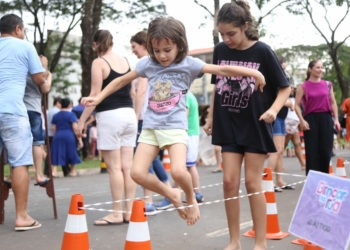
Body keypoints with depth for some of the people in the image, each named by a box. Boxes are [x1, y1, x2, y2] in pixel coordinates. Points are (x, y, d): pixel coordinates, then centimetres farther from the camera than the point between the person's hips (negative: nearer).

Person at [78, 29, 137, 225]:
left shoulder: (99, 63, -5)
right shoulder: (126, 61, 12)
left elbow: (95, 95, -11)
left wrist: (82, 119, -5)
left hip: (110, 116, -6)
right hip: (129, 114, 6)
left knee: (114, 167, -3)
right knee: (127, 165, 7)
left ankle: (118, 213, 1)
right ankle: (129, 211, 11)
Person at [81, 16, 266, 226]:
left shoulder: (188, 64, -4)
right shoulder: (147, 64, 4)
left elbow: (222, 70, -10)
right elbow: (121, 81, 16)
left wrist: (254, 72, -16)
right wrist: (98, 98, 13)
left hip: (175, 126, -4)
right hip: (151, 126, 4)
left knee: (178, 172, -24)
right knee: (137, 173, -8)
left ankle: (191, 198, 10)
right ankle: (173, 195, 16)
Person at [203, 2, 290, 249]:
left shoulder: (262, 51, -11)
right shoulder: (220, 51, 0)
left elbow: (285, 88, -6)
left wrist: (274, 109, -23)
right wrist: (211, 117, 13)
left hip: (256, 126, -4)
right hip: (229, 126, 4)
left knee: (252, 182, -1)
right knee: (230, 182, 2)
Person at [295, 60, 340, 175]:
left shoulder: (328, 84, 10)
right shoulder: (303, 86, -1)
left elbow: (333, 103, 14)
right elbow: (297, 105, -3)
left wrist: (336, 119, 7)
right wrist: (302, 121, -12)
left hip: (326, 118, 3)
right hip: (311, 119, -3)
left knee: (326, 151, 4)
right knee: (312, 151, -1)